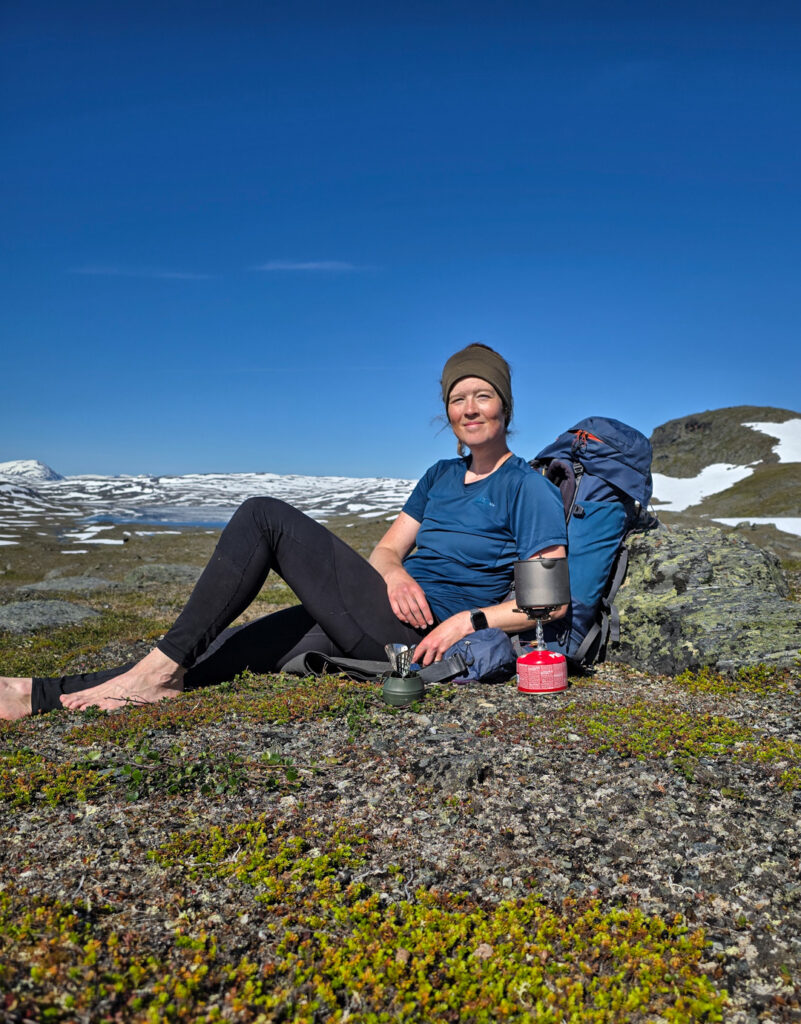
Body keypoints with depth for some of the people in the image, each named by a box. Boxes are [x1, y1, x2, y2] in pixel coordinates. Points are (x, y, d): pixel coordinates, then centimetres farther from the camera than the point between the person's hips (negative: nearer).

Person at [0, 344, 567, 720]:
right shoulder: (441, 475, 21)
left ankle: (160, 669, -11)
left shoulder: (530, 488, -1)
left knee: (264, 515, -14)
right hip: (382, 615, 8)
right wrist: (395, 572, -8)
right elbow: (386, 548, 16)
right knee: (223, 647, -4)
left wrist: (470, 621, -18)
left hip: (418, 632, -7)